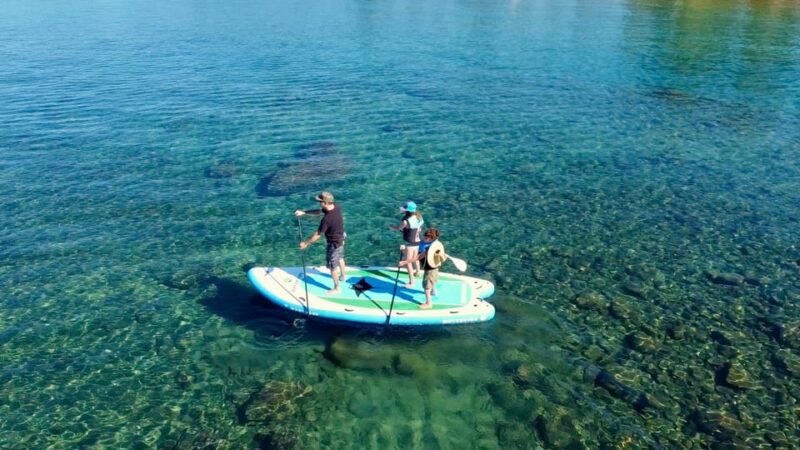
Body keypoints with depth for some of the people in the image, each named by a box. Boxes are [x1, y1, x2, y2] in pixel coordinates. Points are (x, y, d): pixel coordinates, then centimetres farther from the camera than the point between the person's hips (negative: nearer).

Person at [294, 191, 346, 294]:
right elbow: (319, 211, 1)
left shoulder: (326, 219, -37)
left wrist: (306, 243, -12)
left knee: (333, 266, 10)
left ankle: (336, 288, 27)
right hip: (341, 238, 8)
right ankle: (342, 276, 55)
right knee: (340, 258, 31)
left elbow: (317, 235, -25)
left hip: (334, 243, -8)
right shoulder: (336, 206, -14)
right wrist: (303, 212, -6)